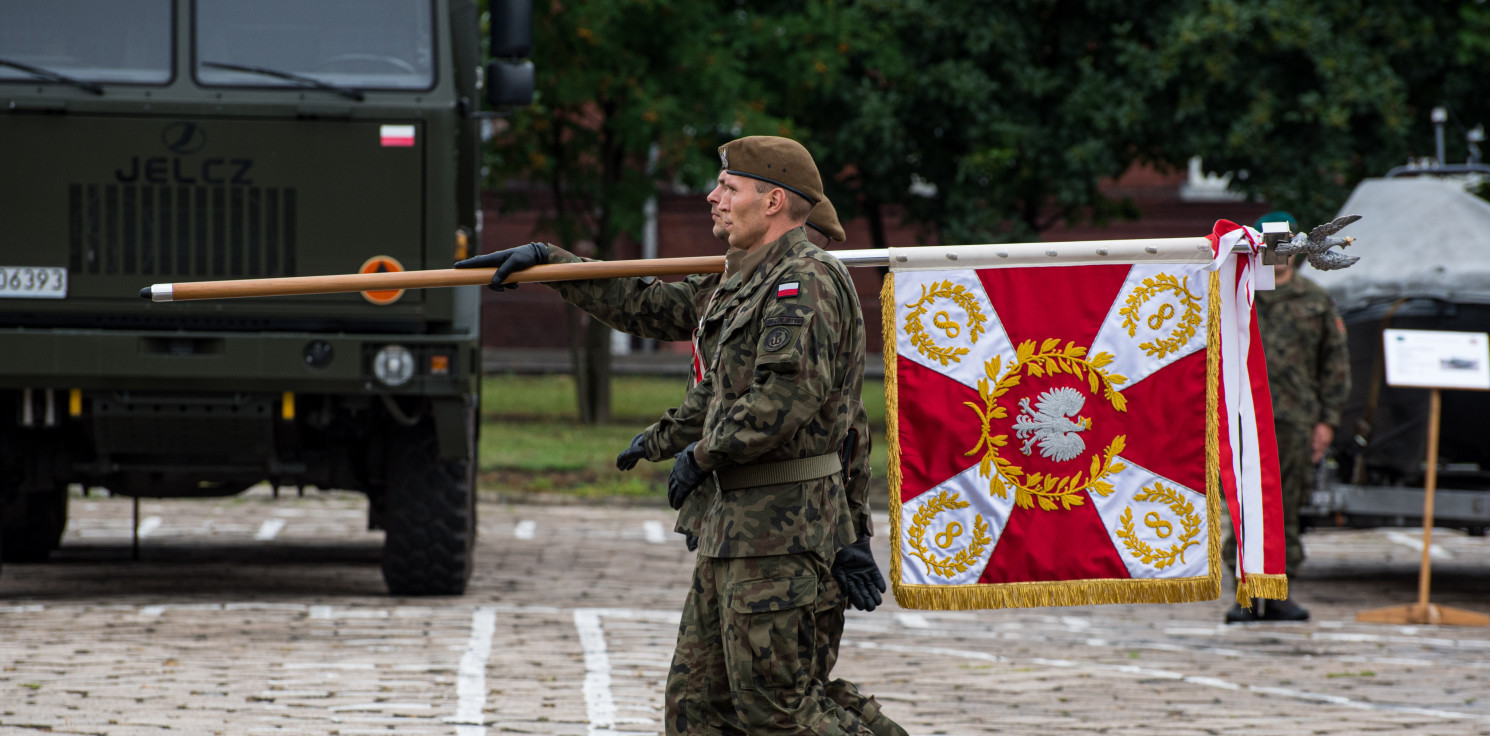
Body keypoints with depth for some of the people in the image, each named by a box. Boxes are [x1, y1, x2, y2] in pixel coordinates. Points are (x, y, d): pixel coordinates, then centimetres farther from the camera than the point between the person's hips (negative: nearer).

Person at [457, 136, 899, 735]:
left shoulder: (806, 281, -14)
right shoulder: (736, 285, 18)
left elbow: (789, 394, -26)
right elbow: (647, 308, 30)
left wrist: (702, 453, -15)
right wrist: (547, 261, 30)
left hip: (779, 523, -10)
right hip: (731, 522, 10)